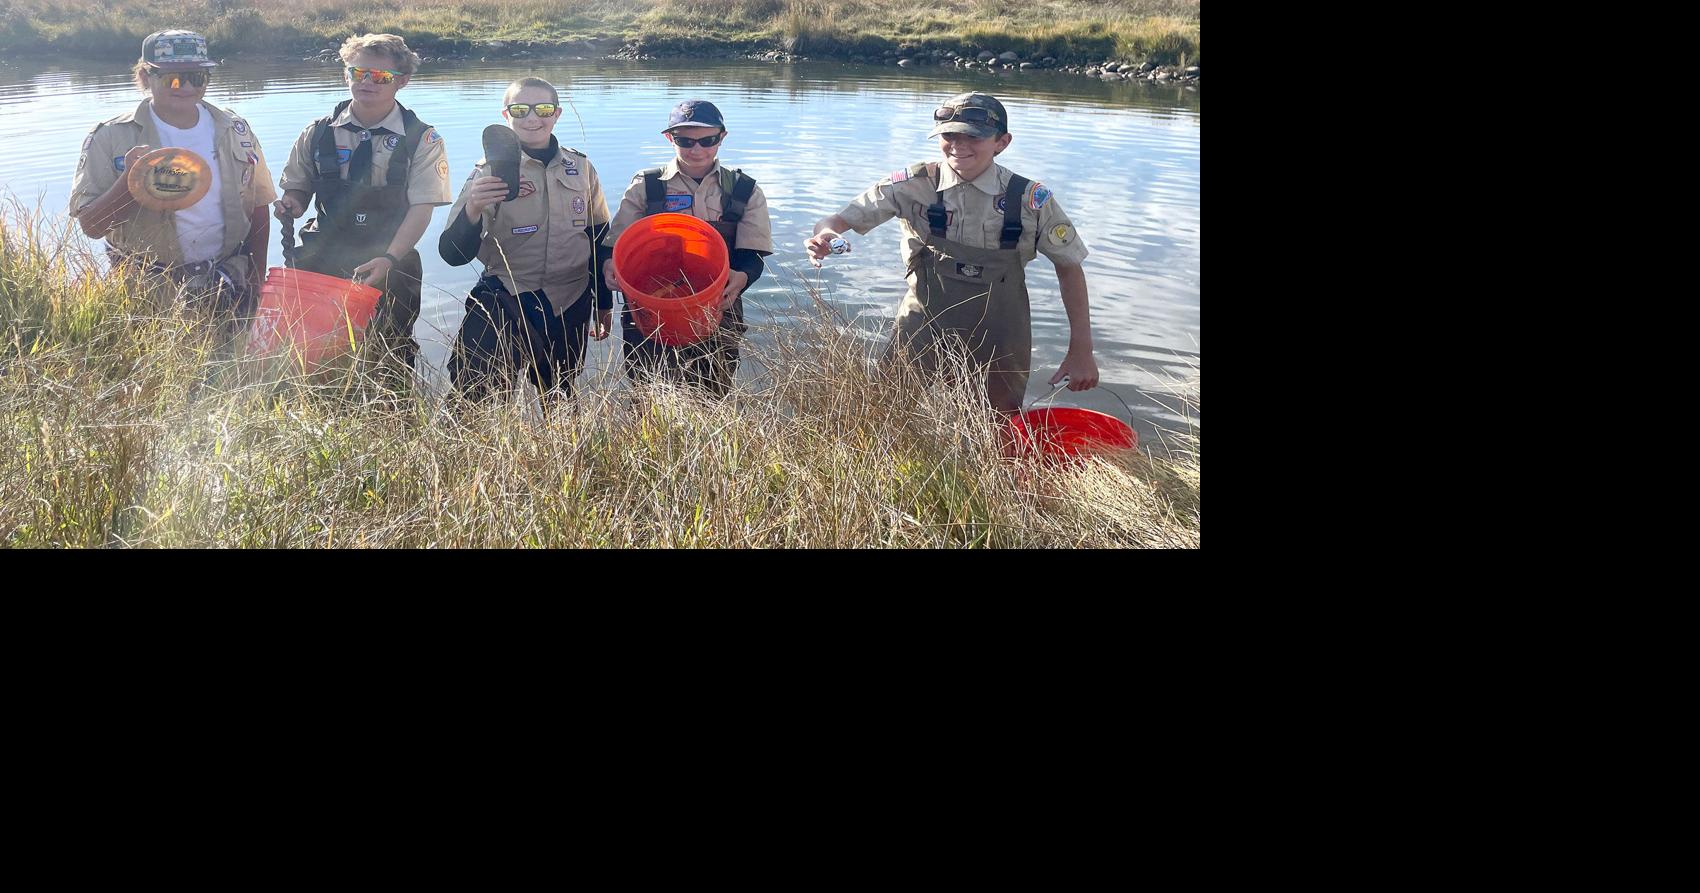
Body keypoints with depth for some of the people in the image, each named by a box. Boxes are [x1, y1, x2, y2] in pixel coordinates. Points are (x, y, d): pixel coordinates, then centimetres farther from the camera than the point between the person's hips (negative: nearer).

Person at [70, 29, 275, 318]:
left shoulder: (235, 131, 3)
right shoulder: (112, 138, -6)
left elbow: (258, 208, 9)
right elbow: (90, 225, -9)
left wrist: (255, 285, 4)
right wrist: (129, 180, -25)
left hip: (227, 287, 2)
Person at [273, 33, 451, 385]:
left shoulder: (421, 140, -4)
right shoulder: (319, 133, 6)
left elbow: (421, 208, -12)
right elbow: (297, 187, 17)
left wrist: (388, 260, -25)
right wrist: (291, 204, -9)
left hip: (390, 266, -3)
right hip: (323, 261, 3)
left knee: (389, 362, 0)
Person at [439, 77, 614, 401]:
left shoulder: (581, 168, 4)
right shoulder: (490, 171, -6)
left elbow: (599, 239, 16)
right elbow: (453, 254, -13)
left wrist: (604, 303, 18)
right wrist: (472, 211, -32)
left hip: (569, 307, 3)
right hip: (505, 298, -3)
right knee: (473, 382, -22)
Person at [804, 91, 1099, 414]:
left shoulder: (1031, 199, -11)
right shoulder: (913, 185, -10)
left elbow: (1069, 266, 0)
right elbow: (840, 220, -7)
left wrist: (1081, 350, -3)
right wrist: (824, 235, -33)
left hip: (998, 350, 0)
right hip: (921, 338, 0)